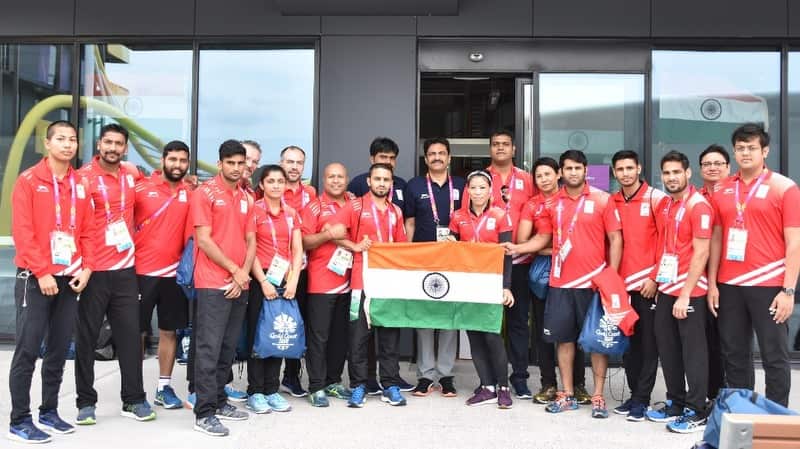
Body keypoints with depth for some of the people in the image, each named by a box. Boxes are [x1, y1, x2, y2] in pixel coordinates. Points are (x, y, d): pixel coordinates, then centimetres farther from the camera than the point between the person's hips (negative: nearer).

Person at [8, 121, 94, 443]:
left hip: (70, 278, 5)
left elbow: (87, 230, 10)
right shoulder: (28, 181, -4)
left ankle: (49, 412, 22)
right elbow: (22, 231, -10)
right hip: (35, 278, -5)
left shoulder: (81, 184, 10)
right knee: (28, 350, -2)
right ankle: (19, 421, 7)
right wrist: (42, 273, -15)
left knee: (59, 349, 10)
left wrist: (86, 267, -2)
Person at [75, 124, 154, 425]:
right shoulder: (84, 177, -7)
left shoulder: (132, 174, 8)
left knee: (130, 335, 7)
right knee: (87, 337, 6)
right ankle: (86, 402, 18)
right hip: (94, 270, -4)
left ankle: (134, 399, 17)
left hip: (126, 269, 4)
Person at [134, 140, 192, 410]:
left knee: (169, 331, 9)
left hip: (175, 273, 3)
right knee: (138, 331, 4)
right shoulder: (141, 188, -4)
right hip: (142, 271, -3)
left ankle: (164, 387, 20)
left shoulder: (190, 194, 5)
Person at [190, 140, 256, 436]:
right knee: (209, 349, -5)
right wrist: (234, 270, -10)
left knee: (228, 348, 12)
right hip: (214, 284, -6)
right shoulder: (204, 192, -5)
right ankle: (204, 414, 0)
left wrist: (245, 273, -2)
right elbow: (203, 240, -11)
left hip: (240, 285, 7)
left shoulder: (246, 198, 14)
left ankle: (219, 402, 23)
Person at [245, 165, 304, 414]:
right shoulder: (254, 210, -3)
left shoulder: (291, 214, 11)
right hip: (261, 280, -4)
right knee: (257, 334, 0)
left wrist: (293, 280, -4)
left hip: (285, 281, 5)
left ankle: (272, 390, 16)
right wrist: (263, 281, -13)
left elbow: (297, 250, 8)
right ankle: (255, 392, 9)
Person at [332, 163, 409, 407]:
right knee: (359, 334, 0)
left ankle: (390, 386, 16)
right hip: (362, 280, -4)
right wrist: (354, 246, -12)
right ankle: (358, 387, 10)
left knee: (390, 334, 7)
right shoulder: (356, 206, 0)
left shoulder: (396, 211, 14)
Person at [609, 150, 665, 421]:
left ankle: (641, 399, 9)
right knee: (626, 341, 10)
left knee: (648, 342, 2)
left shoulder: (656, 198, -4)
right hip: (620, 283, 5)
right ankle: (634, 394, 22)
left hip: (648, 282, -5)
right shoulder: (610, 203, 8)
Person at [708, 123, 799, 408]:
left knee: (774, 356, 4)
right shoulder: (722, 191, 10)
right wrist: (712, 284, 7)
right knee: (734, 355, 11)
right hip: (729, 286, 4)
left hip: (769, 285, -4)